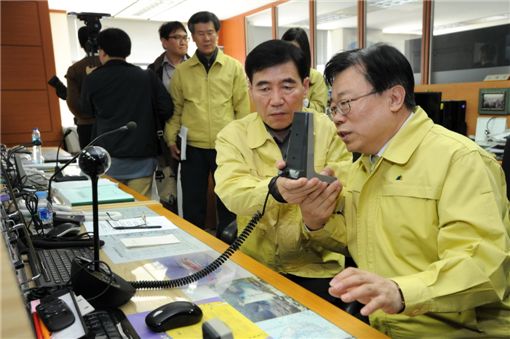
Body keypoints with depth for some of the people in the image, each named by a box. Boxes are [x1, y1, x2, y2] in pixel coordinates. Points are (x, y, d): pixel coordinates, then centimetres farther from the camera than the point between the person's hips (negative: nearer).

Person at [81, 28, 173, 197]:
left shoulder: (93, 80, -2)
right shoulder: (147, 77, -3)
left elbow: (87, 111, 13)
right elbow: (167, 109, -4)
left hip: (108, 158, 0)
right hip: (142, 158, 0)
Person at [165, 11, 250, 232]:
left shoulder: (234, 67, 2)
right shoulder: (181, 70, 6)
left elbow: (243, 108, 2)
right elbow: (175, 108, 8)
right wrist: (171, 138, 0)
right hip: (193, 147, 1)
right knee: (192, 204, 10)